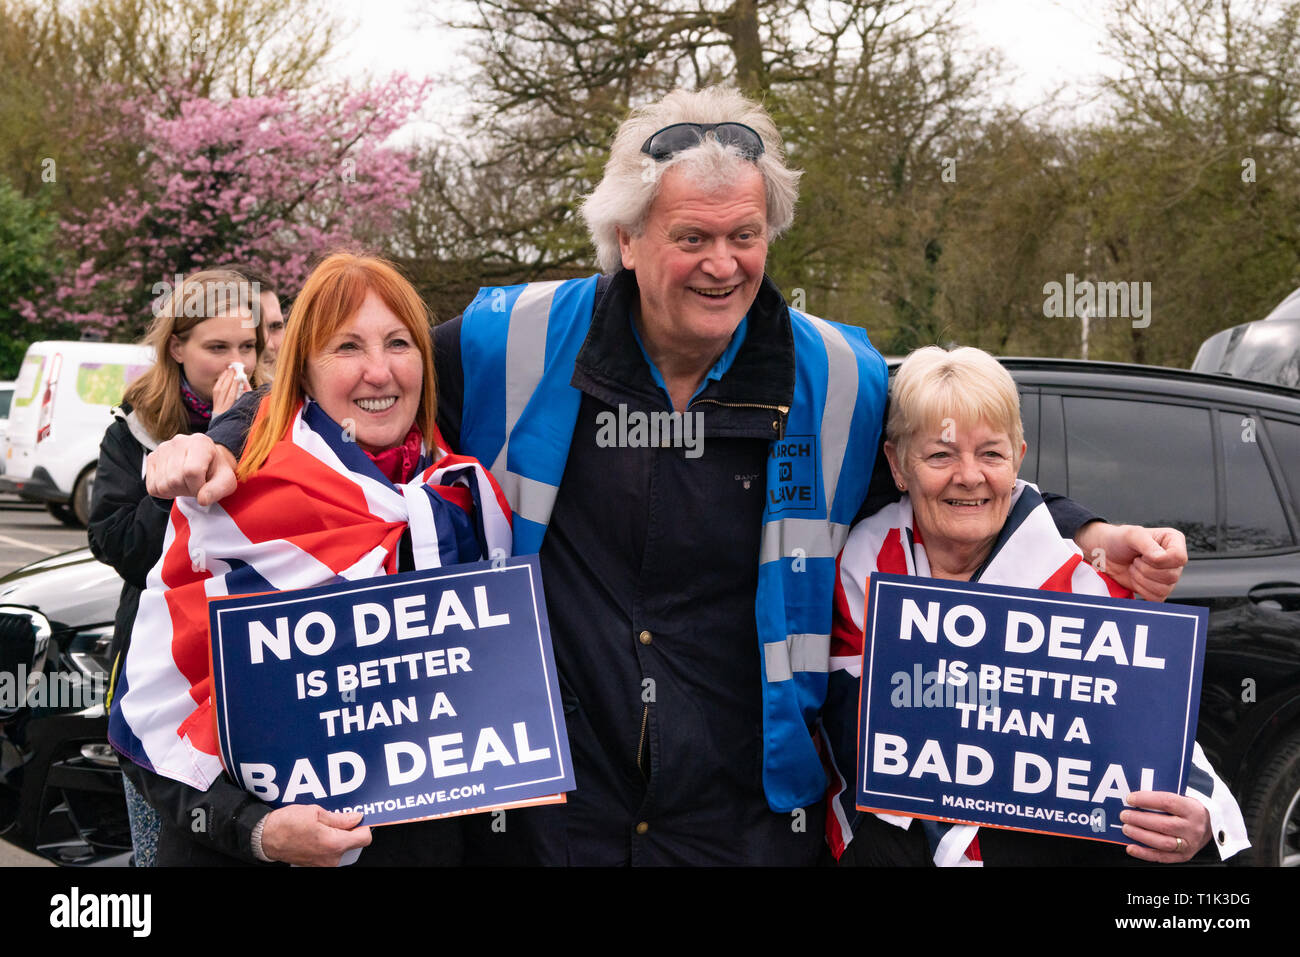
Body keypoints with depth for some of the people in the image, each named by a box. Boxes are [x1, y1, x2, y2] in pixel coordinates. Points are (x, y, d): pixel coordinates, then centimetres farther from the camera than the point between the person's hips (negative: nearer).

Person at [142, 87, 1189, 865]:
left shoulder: (838, 378, -2)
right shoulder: (524, 342, -5)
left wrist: (1090, 534, 0)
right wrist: (229, 443, -5)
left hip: (749, 816, 1)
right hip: (549, 813, 0)